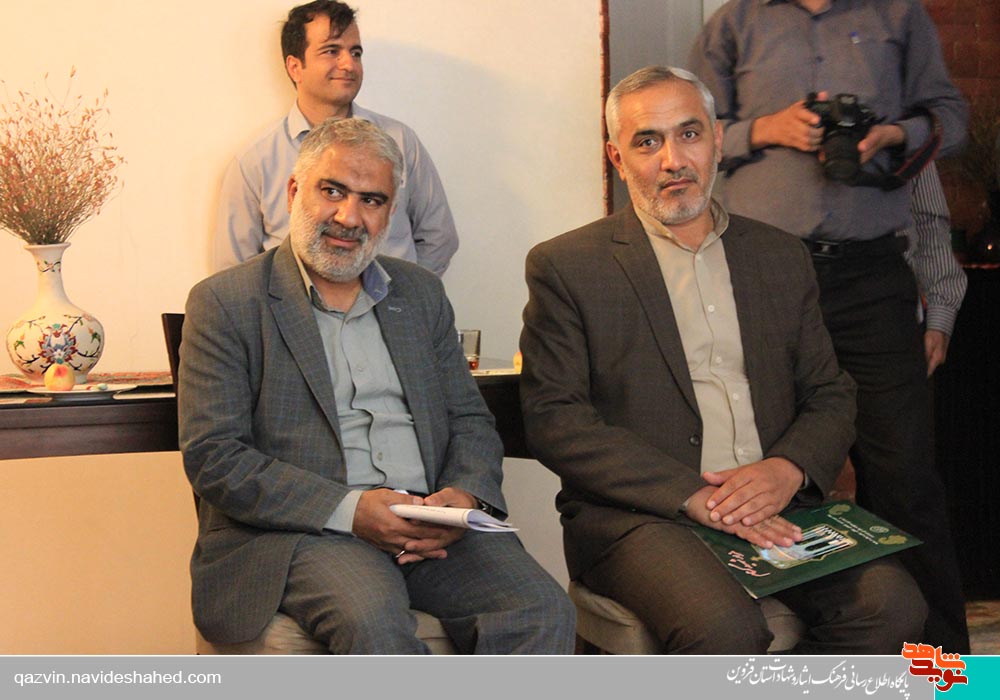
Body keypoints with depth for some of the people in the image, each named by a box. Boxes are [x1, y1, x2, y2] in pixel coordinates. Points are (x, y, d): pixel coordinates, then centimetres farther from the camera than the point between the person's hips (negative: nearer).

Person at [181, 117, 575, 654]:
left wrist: (466, 495, -5)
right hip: (297, 534, -4)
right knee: (374, 621, -36)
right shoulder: (226, 303, 4)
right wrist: (349, 509, -16)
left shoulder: (421, 293, 20)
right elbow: (213, 457, -5)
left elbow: (470, 420, 19)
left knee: (542, 611, -22)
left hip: (431, 530, 5)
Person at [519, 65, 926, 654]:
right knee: (725, 628, -33)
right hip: (638, 515, -4)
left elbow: (832, 395, 18)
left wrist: (788, 468, -7)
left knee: (891, 605, -21)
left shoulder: (781, 256, 18)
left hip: (775, 509, 5)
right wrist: (692, 495, -16)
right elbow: (554, 420, -5)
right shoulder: (566, 267, 4)